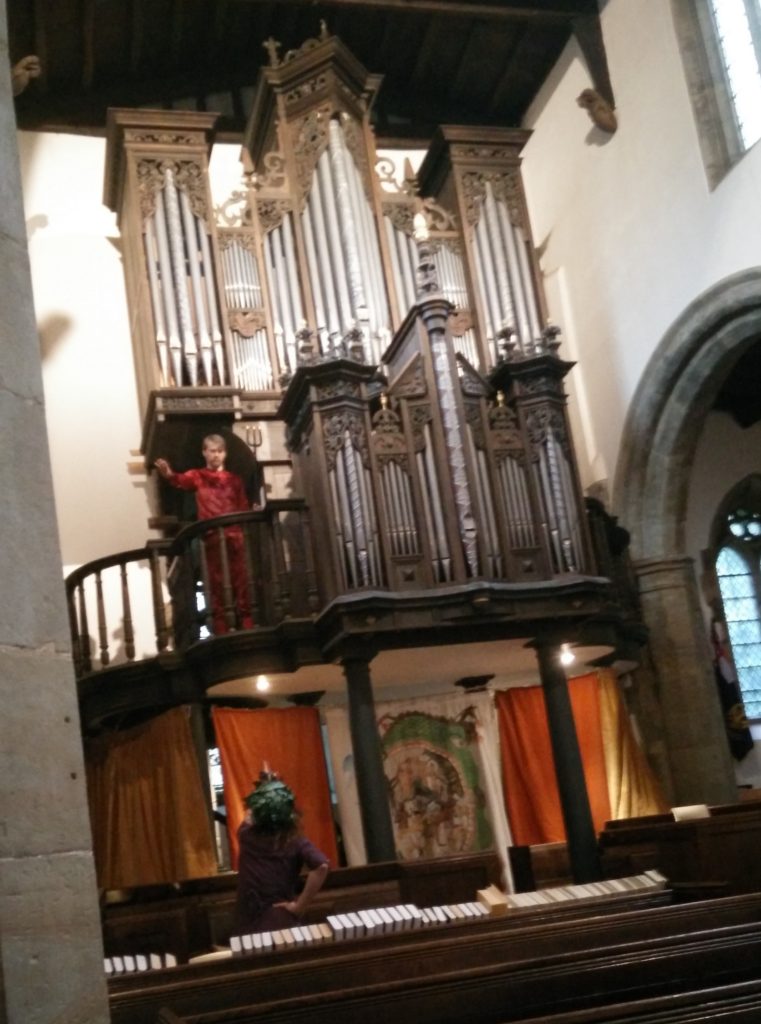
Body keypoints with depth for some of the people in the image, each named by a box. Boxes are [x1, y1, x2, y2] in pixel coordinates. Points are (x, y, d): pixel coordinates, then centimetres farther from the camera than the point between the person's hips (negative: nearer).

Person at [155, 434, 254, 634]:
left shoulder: (234, 479, 19)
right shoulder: (198, 476, 9)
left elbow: (243, 507, 18)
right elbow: (182, 481, -14)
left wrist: (253, 511, -4)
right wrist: (169, 474, -36)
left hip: (235, 535, 2)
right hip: (212, 537, -2)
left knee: (241, 581, 1)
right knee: (217, 584, -1)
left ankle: (247, 627, 4)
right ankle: (221, 631, 2)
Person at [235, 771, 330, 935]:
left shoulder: (246, 836, -2)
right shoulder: (295, 841, -9)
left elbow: (249, 815, 23)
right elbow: (322, 865, -27)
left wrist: (262, 787, 31)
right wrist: (299, 906, -19)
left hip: (248, 928, 2)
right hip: (282, 925, -1)